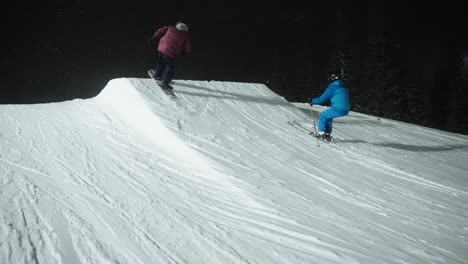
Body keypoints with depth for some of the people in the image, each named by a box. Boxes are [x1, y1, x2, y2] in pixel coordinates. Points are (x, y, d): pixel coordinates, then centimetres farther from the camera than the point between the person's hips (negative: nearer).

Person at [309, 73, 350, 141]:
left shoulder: (332, 88, -6)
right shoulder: (343, 88, 18)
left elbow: (322, 99, -3)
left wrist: (313, 101, 13)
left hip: (338, 110, -8)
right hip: (346, 110, 8)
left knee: (323, 115, 13)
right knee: (328, 116, 27)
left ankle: (320, 133, 14)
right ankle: (328, 134, 27)